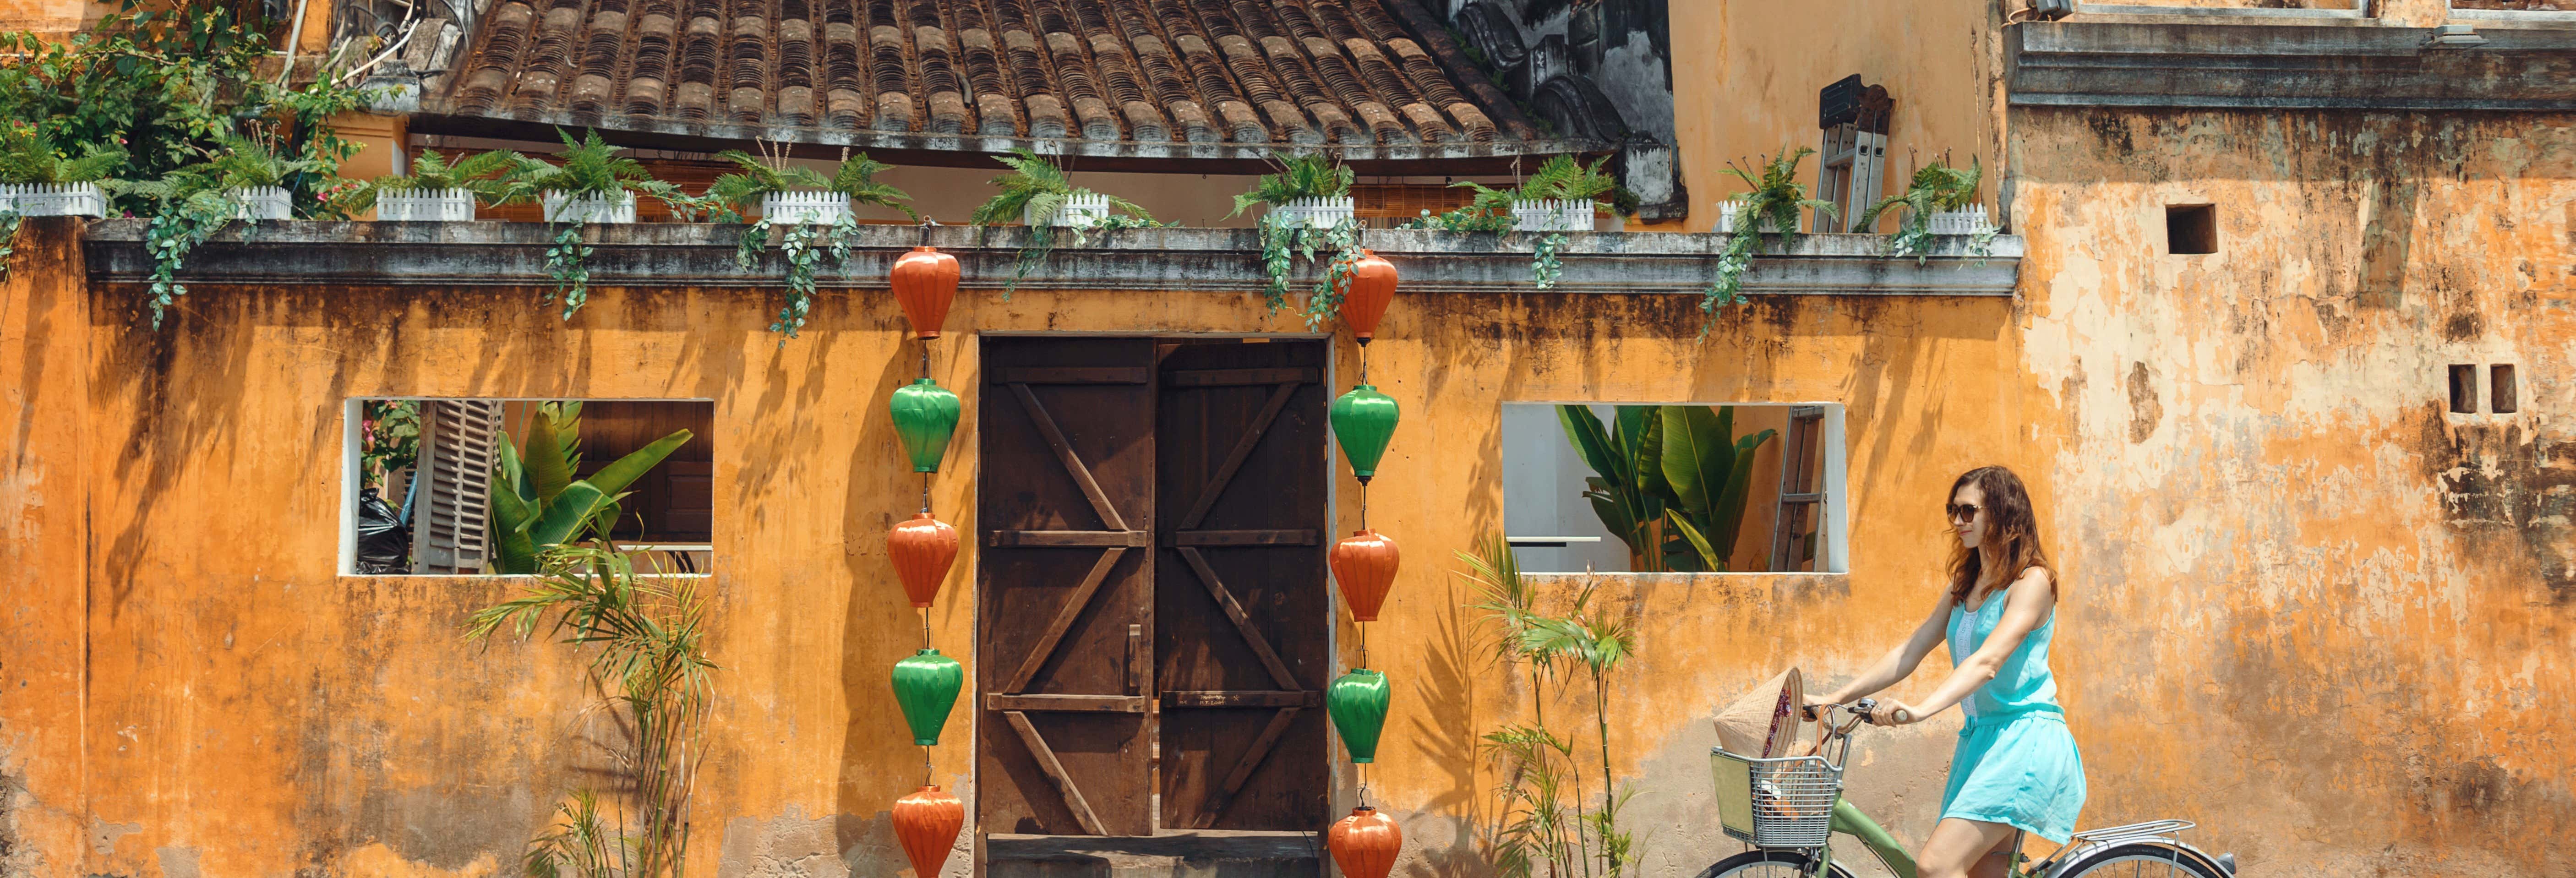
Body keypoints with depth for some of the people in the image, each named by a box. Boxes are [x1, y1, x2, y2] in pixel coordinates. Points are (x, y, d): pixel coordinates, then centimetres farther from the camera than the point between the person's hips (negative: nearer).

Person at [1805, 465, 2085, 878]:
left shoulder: (2032, 582, -9)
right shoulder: (1962, 588, 17)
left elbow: (1988, 660, -23)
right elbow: (1909, 652, 15)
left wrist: (1922, 708, -36)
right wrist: (1835, 697, 5)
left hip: (2025, 739, -9)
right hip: (1980, 737, 9)